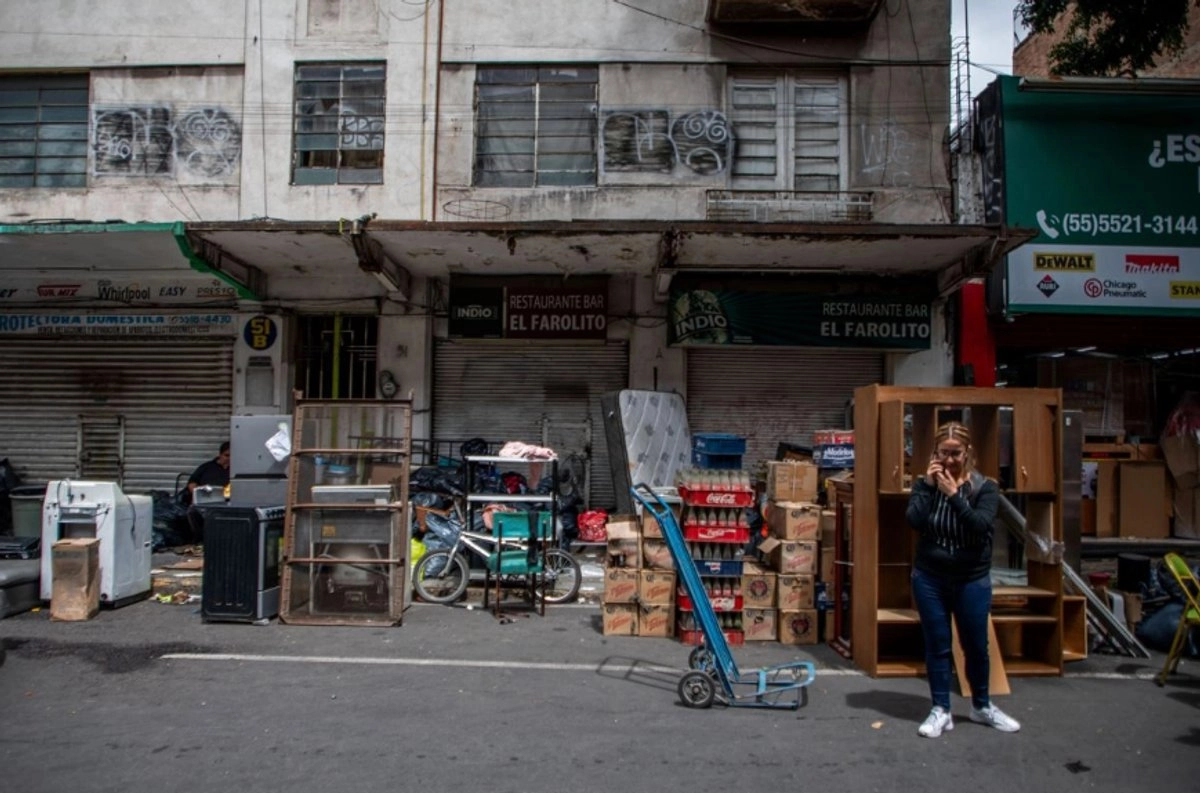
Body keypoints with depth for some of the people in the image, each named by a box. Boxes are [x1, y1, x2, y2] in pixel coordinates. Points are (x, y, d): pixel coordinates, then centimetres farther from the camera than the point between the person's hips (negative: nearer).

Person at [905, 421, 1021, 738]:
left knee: (976, 646, 12)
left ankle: (982, 706, 33)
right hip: (930, 578, 1)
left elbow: (981, 526, -20)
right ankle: (941, 711, 19)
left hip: (972, 580, 0)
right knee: (937, 646, 7)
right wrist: (928, 485, -20)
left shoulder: (984, 486, -5)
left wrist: (953, 495, -26)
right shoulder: (925, 483, -2)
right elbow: (913, 520, -16)